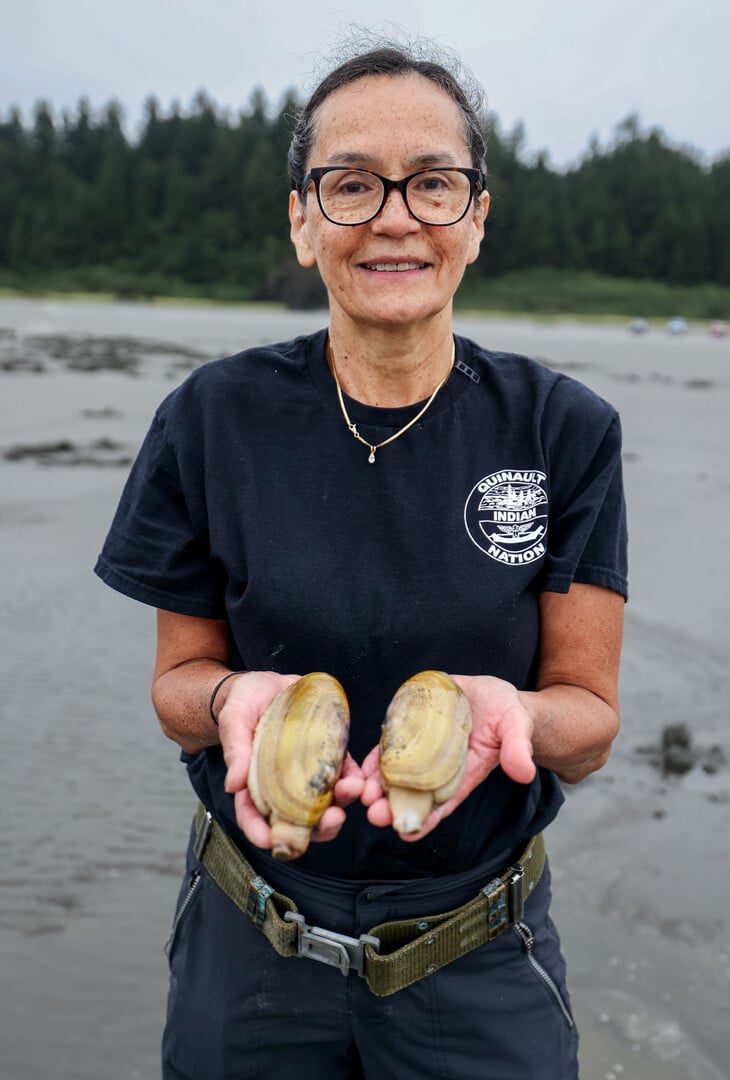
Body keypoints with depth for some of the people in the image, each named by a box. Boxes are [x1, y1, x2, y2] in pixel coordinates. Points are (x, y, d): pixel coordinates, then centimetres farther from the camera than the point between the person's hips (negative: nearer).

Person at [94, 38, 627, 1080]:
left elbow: (591, 718, -8)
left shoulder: (564, 429, -10)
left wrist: (505, 712, -29)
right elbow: (178, 683, -3)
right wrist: (234, 699, -25)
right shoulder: (216, 418, -10)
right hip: (251, 939, 1)